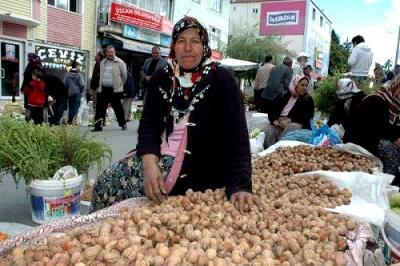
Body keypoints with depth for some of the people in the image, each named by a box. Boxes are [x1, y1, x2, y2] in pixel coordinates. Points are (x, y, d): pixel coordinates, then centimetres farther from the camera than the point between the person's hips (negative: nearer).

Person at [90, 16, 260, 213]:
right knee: (105, 182, -10)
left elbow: (236, 136, -15)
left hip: (200, 166, -5)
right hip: (159, 155, 5)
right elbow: (148, 124, -2)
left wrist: (240, 187, -28)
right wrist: (149, 162, -22)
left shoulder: (221, 80, -8)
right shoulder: (161, 78, 6)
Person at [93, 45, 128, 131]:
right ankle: (98, 126, 7)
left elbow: (124, 75, 0)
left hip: (115, 89, -5)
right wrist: (100, 85, 17)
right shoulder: (102, 62, 13)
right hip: (103, 89, 5)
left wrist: (120, 85, 8)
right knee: (100, 107, 2)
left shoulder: (119, 62, -5)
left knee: (118, 108, 5)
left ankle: (123, 124, 20)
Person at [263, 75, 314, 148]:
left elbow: (306, 118, -3)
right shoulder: (284, 95, 14)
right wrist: (275, 121, -9)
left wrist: (290, 120, -15)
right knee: (269, 129, -28)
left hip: (295, 124, -2)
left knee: (291, 127, -36)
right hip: (278, 124, 2)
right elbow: (271, 110, 13)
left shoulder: (308, 99, 8)